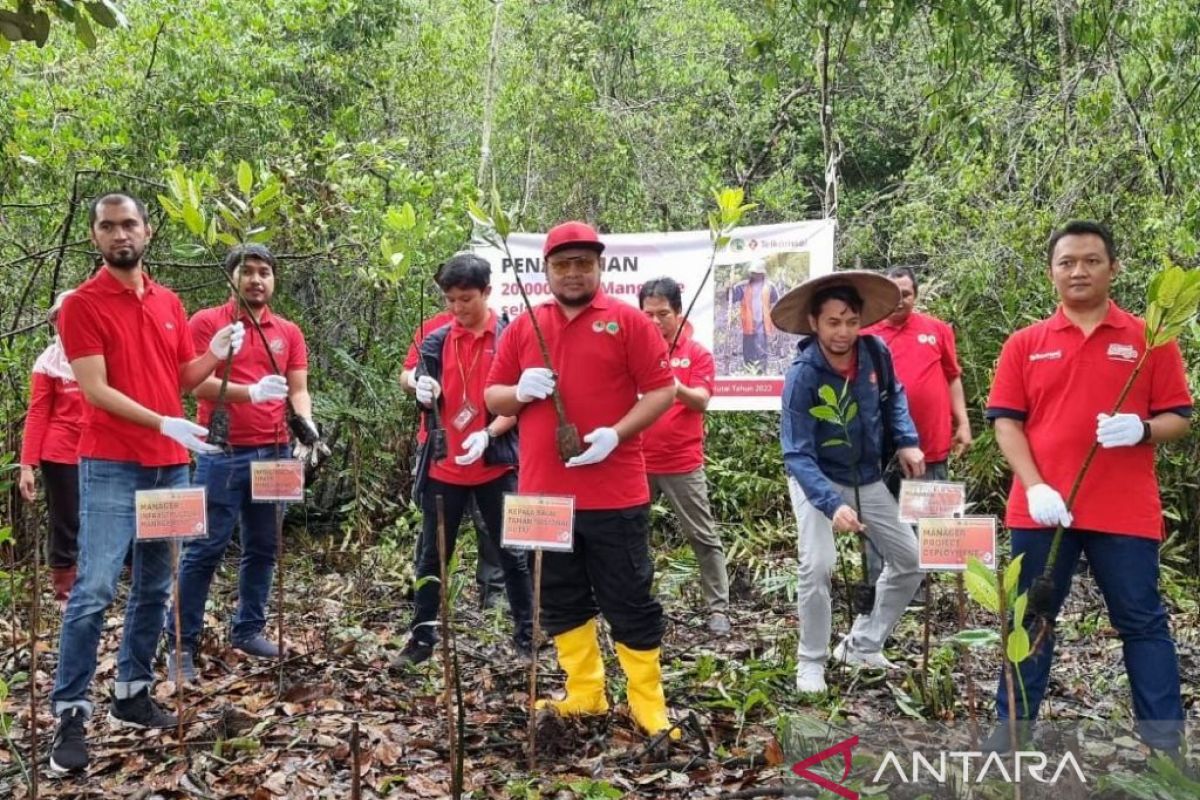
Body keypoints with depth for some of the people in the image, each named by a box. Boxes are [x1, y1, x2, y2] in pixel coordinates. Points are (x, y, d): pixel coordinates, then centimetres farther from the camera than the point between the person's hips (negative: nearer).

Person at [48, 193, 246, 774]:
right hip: (110, 467, -6)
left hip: (171, 464, 6)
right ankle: (70, 715, 2)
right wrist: (162, 423, -23)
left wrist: (215, 355, -2)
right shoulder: (81, 304, -6)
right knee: (94, 591, -8)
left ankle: (132, 693, 23)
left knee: (154, 587, 11)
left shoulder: (169, 302, 12)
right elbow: (95, 390, -14)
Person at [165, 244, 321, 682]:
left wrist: (307, 423, -12)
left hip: (274, 451, 5)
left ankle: (248, 629, 24)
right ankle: (181, 643, 6)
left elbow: (297, 388, 8)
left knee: (262, 547, 11)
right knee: (205, 547, -2)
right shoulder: (206, 322, 0)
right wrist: (251, 391, -26)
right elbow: (199, 384, -11)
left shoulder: (289, 332, 12)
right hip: (223, 453, -4)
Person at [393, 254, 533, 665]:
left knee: (511, 551, 6)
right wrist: (425, 393, -19)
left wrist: (487, 435, -19)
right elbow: (429, 396, 5)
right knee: (432, 554, 9)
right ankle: (422, 637, 20)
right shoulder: (436, 341, 5)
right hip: (444, 465, 3)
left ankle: (526, 635, 18)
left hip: (495, 463, -2)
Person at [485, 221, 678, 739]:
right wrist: (520, 391, -10)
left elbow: (662, 390, -5)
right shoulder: (523, 327, 10)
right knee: (561, 602, 14)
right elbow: (492, 397, 13)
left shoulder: (627, 321, -1)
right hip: (544, 493, 5)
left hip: (614, 495, -4)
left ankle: (649, 706, 17)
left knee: (629, 603, 4)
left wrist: (616, 433, -18)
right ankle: (585, 695, 29)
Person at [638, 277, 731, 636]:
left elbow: (701, 400, -11)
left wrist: (678, 388, -32)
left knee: (704, 537, 3)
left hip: (683, 463, -2)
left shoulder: (697, 353, -1)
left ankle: (718, 609, 11)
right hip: (637, 461, 2)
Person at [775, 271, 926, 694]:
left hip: (868, 480, 6)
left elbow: (894, 396, 10)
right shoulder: (803, 375, -28)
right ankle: (811, 662, -1)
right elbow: (798, 455, -32)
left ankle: (862, 644, 24)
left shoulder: (876, 354, -14)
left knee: (911, 561, 9)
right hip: (818, 481, -5)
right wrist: (832, 505, -46)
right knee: (817, 567, -22)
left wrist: (907, 440, -4)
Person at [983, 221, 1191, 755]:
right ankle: (1012, 728, 21)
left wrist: (1141, 430, -18)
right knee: (1029, 620, 9)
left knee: (1142, 623, 8)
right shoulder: (1025, 344, 6)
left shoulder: (1148, 339, 4)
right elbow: (1006, 421, 2)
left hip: (1125, 511, -1)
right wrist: (1034, 486, -11)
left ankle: (1165, 742, 19)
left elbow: (1179, 418, 4)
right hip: (1041, 508, 1)